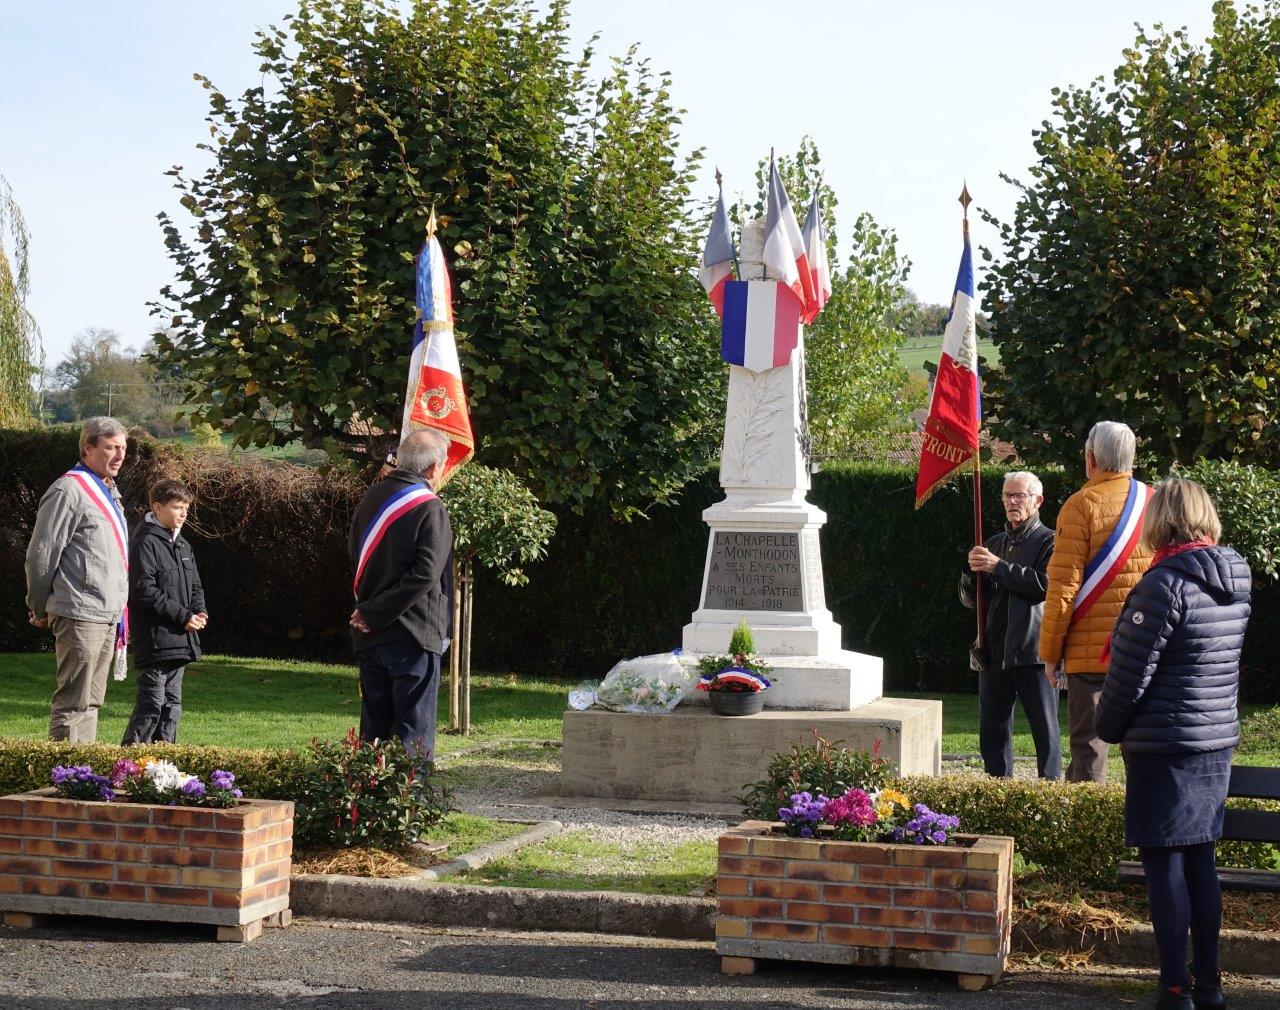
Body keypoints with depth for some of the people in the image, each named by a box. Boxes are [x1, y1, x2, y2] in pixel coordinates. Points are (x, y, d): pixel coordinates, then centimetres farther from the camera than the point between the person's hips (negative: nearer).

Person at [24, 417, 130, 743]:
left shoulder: (109, 491, 18)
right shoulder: (69, 490, -11)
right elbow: (41, 554, -11)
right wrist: (39, 609, -4)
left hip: (108, 615, 9)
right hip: (79, 615, -9)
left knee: (91, 702, 12)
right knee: (73, 702, -8)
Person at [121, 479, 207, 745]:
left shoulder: (183, 545, 16)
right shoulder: (145, 543, -11)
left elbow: (195, 586, 23)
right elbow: (144, 590, -18)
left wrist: (199, 612, 1)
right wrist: (183, 616, -18)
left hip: (179, 641, 9)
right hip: (155, 640, -9)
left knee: (172, 703, 12)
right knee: (152, 703, -10)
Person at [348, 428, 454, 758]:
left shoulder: (371, 499, 10)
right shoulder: (431, 509, -11)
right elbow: (424, 574, -19)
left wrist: (369, 610, 15)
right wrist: (374, 614, -14)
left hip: (368, 634, 6)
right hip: (413, 632, -6)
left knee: (374, 728, 12)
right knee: (414, 732, -2)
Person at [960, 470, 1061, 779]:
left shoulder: (1049, 542, 0)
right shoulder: (994, 544, 19)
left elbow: (1045, 584, -18)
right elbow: (969, 598, 18)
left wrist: (999, 567, -16)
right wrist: (972, 571, -3)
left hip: (1033, 650, -6)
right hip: (994, 653, 6)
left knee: (1045, 729, -1)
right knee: (992, 732, 7)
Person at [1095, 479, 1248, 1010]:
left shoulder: (1166, 583, -17)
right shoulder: (1234, 583, 8)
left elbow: (1130, 670, -14)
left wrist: (1109, 728, 0)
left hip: (1164, 743, -8)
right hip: (1218, 740, 8)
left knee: (1164, 863, -1)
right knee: (1199, 858, 14)